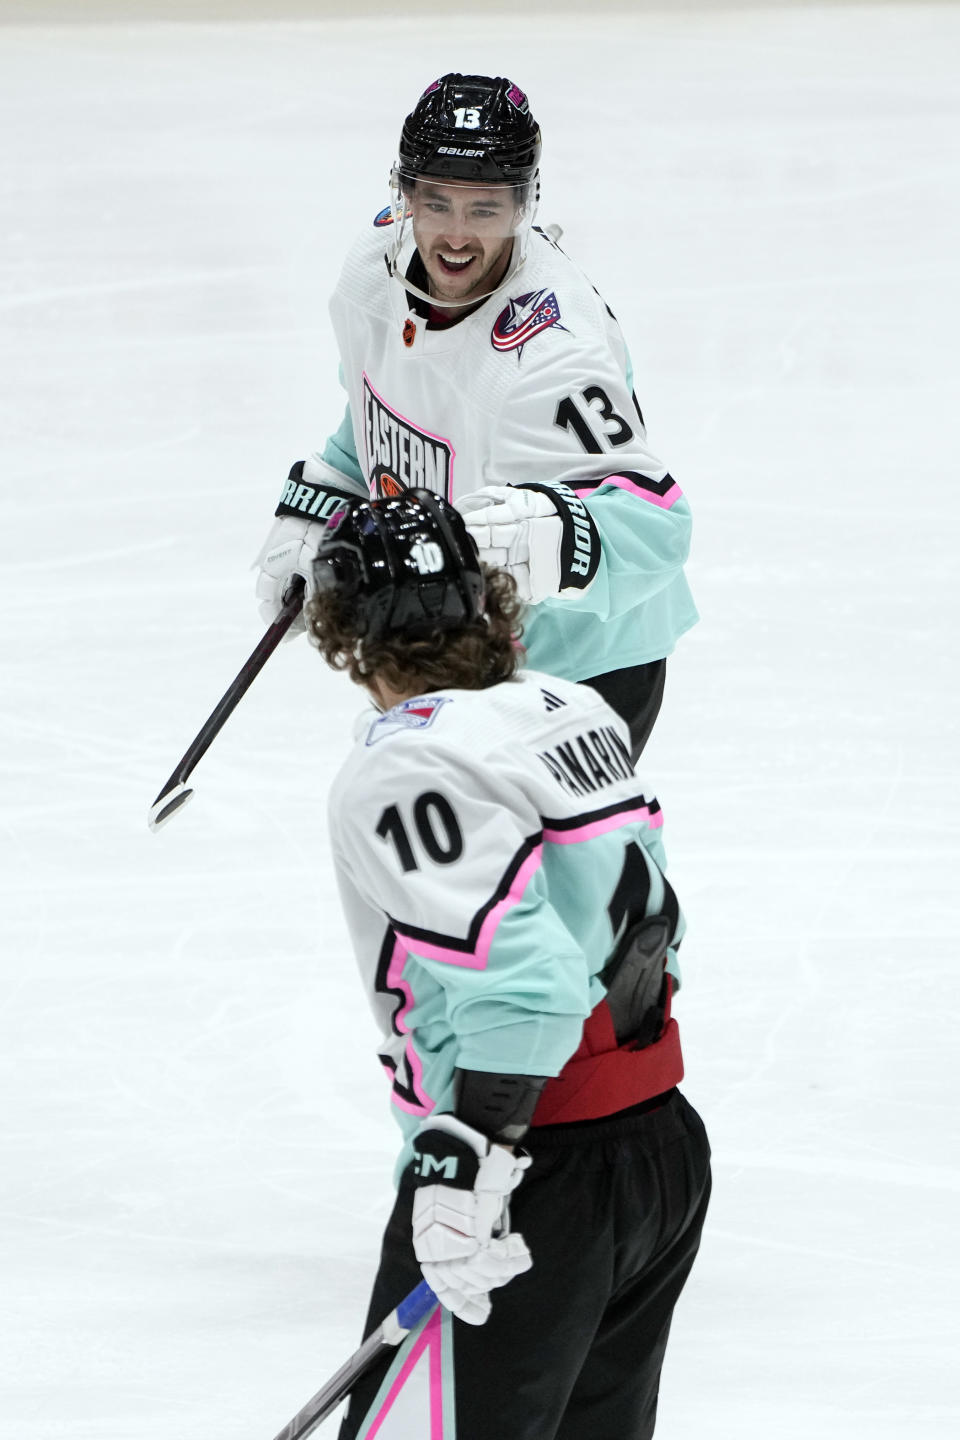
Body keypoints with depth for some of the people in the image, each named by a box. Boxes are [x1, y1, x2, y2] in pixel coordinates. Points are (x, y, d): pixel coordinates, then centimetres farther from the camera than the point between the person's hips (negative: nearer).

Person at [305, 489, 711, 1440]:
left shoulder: (401, 773, -16)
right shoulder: (574, 712, 10)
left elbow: (520, 972, -27)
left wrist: (468, 1153, -25)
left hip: (535, 1190, -9)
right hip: (668, 1150, 9)